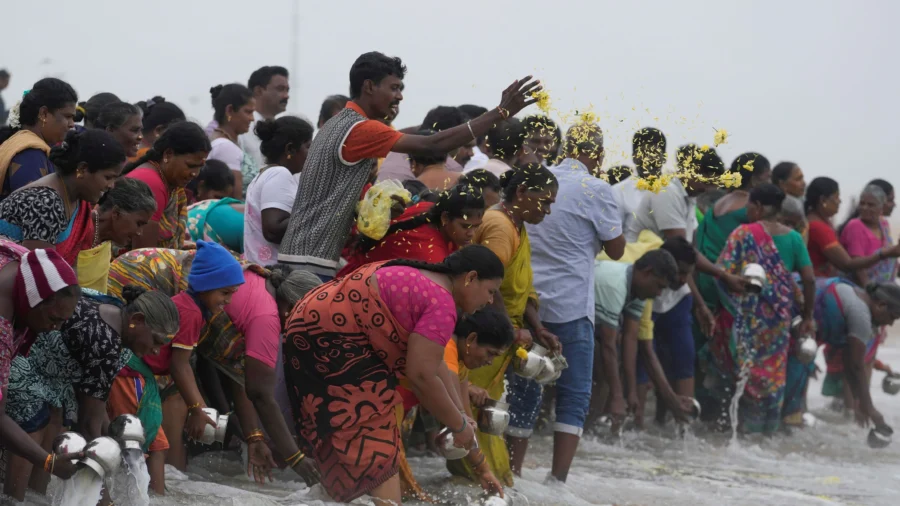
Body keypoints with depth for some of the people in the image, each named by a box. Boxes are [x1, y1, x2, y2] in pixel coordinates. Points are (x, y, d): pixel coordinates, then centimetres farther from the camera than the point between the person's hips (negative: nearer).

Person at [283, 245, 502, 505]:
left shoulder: (421, 282, 16)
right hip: (329, 337, -11)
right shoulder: (442, 303, -16)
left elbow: (433, 365, 21)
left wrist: (459, 417, 20)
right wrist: (459, 426, -8)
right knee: (376, 435, -10)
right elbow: (421, 376, -20)